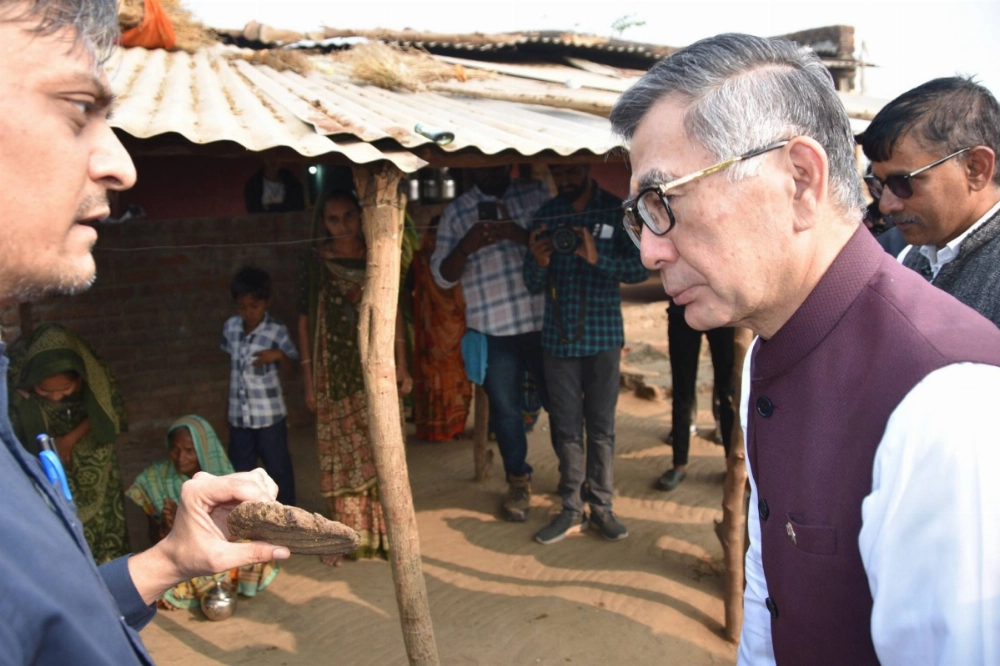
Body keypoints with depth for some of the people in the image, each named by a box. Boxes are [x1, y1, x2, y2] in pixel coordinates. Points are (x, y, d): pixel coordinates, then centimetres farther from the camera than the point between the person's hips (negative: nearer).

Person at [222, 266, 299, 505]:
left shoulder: (276, 331, -14)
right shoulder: (230, 327, -1)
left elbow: (294, 364, -5)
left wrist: (278, 355, -25)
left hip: (269, 414, -4)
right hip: (239, 414, 4)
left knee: (278, 465, 9)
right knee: (240, 469, 17)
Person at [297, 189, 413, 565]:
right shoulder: (313, 264, 0)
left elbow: (393, 312, 7)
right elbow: (305, 322, 2)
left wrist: (402, 365, 3)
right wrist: (309, 382, 0)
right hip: (336, 376, -1)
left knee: (382, 455, 4)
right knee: (341, 458, 5)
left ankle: (382, 534, 18)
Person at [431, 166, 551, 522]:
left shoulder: (537, 193, 4)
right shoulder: (455, 212, 4)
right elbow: (442, 276, 1)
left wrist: (522, 236, -20)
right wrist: (466, 246, -19)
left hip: (543, 321, 0)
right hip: (492, 330, 1)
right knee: (505, 409, 11)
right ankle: (518, 481, 30)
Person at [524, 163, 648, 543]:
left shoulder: (616, 211, -2)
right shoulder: (545, 216, 4)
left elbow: (641, 269, -9)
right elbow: (534, 286, 4)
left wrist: (598, 257, -24)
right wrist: (539, 262, -18)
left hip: (603, 337, -2)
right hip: (558, 338, 2)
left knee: (601, 425, 6)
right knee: (565, 426, 7)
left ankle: (601, 507, 18)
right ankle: (572, 510, 17)